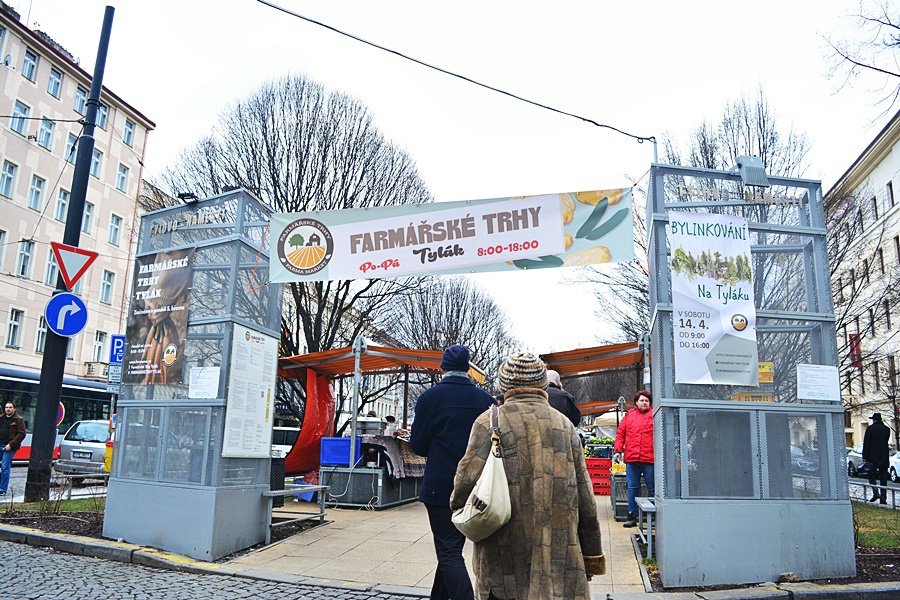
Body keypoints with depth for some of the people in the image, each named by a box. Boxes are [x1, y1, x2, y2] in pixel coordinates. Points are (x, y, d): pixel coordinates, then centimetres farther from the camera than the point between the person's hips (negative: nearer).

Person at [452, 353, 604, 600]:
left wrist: (458, 505, 10)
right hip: (560, 552, 3)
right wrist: (592, 556, 16)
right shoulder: (565, 424, 7)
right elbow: (585, 498, 8)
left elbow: (467, 481, -14)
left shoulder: (490, 421, -5)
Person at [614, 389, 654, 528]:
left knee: (652, 488, 6)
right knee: (632, 488, 8)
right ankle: (632, 515, 15)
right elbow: (620, 434, 10)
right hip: (631, 459, 2)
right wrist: (617, 450, 1)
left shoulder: (654, 416, 4)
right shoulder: (629, 415, 11)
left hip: (649, 459, -2)